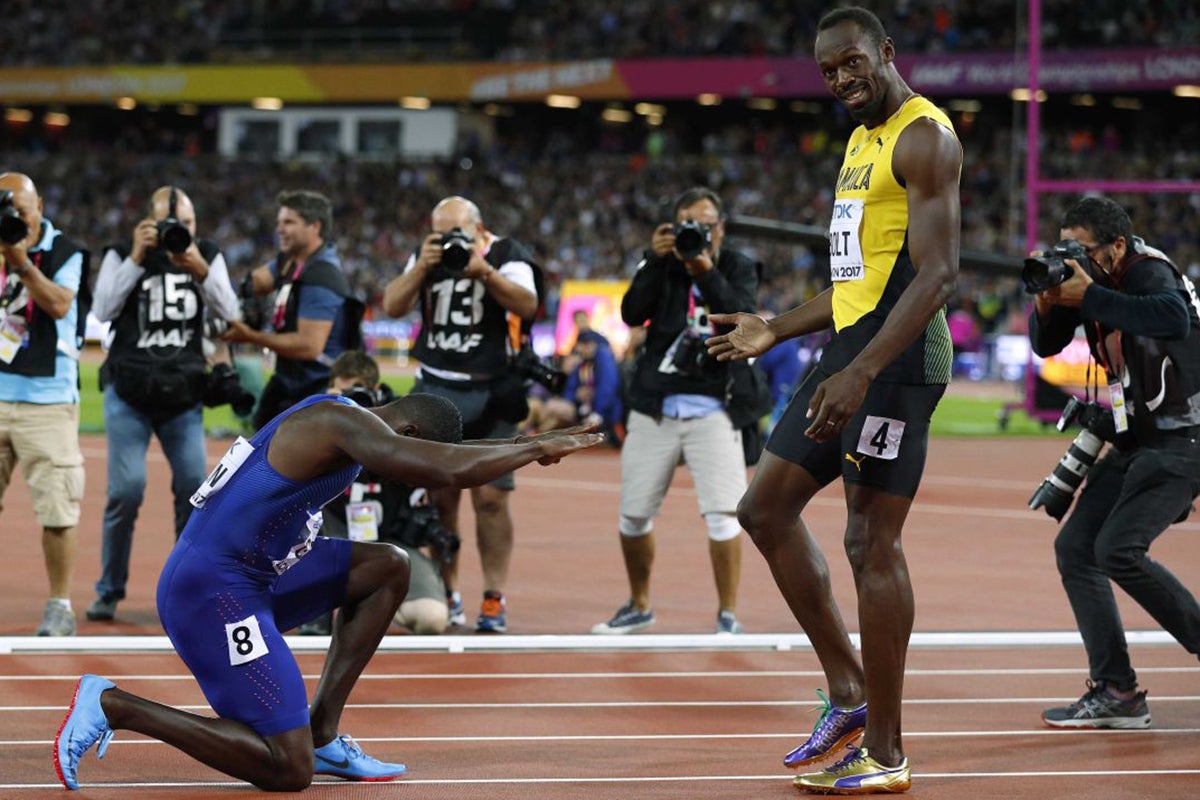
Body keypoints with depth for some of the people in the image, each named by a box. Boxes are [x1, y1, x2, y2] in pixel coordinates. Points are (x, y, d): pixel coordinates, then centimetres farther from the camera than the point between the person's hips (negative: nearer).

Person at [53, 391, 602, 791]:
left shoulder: (344, 419, 14)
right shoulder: (344, 425, -17)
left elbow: (437, 463, 31)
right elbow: (450, 471, -27)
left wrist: (523, 450, 23)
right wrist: (537, 448, -12)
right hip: (212, 592, -11)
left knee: (390, 567, 14)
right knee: (288, 774, -10)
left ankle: (322, 734, 11)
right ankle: (113, 706, -6)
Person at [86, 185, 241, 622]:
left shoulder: (207, 256, 7)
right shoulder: (121, 255, 0)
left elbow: (228, 311, -4)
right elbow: (103, 311, -12)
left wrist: (200, 271, -20)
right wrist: (137, 259, -17)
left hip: (184, 394, 2)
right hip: (129, 393, -2)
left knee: (194, 488, -6)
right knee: (127, 490, -11)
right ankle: (109, 590, 3)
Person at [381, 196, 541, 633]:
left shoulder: (507, 255, -4)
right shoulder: (426, 256, 7)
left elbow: (527, 306, -21)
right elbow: (393, 306, -3)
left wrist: (485, 272, -33)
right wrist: (422, 268, -18)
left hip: (490, 395, -3)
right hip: (435, 391, 3)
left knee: (490, 497, -7)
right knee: (439, 495, 1)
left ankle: (495, 597, -1)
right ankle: (447, 593, 12)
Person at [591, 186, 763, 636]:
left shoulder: (738, 269, 3)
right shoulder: (662, 264, 7)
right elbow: (632, 314, -8)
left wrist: (707, 272, -23)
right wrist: (656, 261, -16)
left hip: (712, 409, -2)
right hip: (655, 408, 3)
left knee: (722, 514, -14)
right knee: (634, 515, 6)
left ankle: (728, 615, -6)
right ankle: (639, 607, 25)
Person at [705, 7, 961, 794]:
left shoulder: (923, 138, -12)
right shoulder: (861, 140, 19)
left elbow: (938, 273, -21)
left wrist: (862, 373, -28)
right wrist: (777, 331, 26)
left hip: (897, 356, -10)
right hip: (852, 346, 10)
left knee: (872, 541, -8)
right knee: (768, 507, 11)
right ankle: (850, 693, 16)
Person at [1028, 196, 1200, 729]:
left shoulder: (1148, 272, -18)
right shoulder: (1085, 276, 6)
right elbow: (1046, 345, 10)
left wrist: (1087, 297, -35)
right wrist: (1048, 299, -12)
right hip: (1136, 441, 9)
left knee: (1118, 550, -22)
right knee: (1075, 546, 1)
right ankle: (1116, 693, 1)